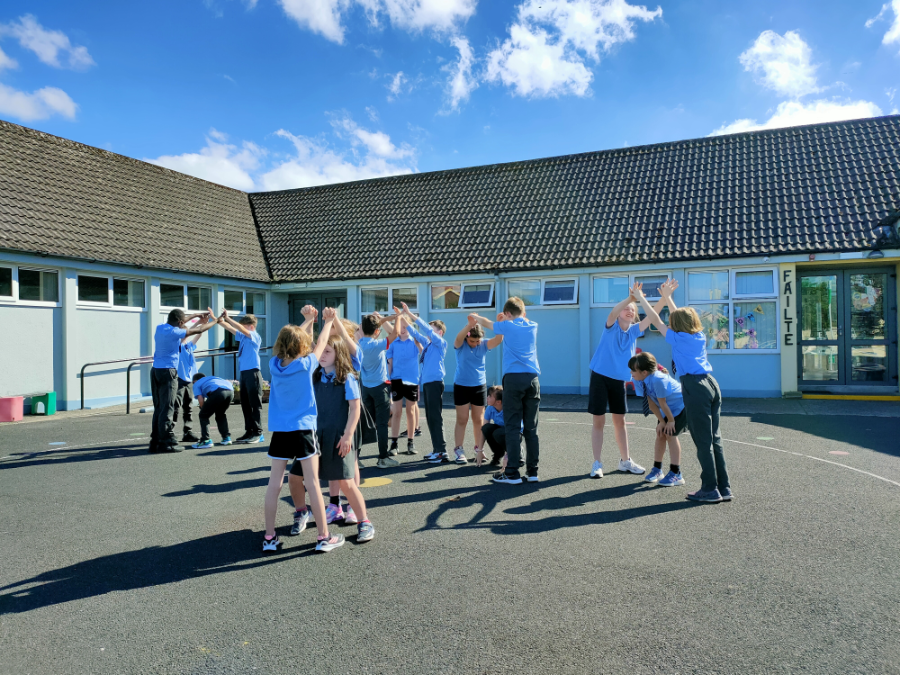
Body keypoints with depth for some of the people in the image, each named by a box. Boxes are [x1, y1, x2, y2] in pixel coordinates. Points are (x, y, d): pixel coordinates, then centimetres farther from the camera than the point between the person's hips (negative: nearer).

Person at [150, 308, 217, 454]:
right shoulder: (174, 332, -14)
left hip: (156, 370, 8)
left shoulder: (160, 328, 9)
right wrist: (214, 320, 10)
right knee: (167, 409, -6)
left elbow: (177, 322, 28)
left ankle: (156, 442, 14)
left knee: (158, 408, 12)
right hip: (168, 372, -8)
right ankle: (166, 442, -4)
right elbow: (199, 330, -6)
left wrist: (197, 315, 34)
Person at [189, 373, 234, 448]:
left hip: (217, 392, -6)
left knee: (203, 416, 14)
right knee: (221, 414, 29)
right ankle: (226, 438, 25)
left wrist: (204, 410, 30)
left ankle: (206, 440, 5)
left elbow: (201, 400, 10)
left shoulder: (196, 384, 27)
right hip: (230, 391, 6)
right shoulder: (212, 378, 42)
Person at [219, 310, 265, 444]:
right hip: (243, 373, 8)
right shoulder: (243, 337, 13)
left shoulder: (255, 336, -7)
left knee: (255, 404, -4)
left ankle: (258, 433, 0)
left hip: (252, 373, -8)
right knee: (245, 404, 11)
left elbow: (241, 329, -20)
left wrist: (228, 318, -19)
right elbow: (230, 328, 13)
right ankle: (249, 431, 18)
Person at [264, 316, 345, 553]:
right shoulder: (305, 364, -9)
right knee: (312, 482, 0)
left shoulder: (274, 364, 1)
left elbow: (291, 340, 16)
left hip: (279, 431, 4)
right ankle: (323, 537, 7)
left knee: (274, 482, 8)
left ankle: (269, 538, 16)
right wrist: (328, 321, 23)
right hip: (303, 430, -4)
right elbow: (320, 343, 7)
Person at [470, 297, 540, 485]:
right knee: (531, 427, 7)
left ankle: (512, 473, -1)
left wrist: (475, 317, 43)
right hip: (533, 378, 4)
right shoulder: (533, 326, 13)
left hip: (513, 378, -4)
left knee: (512, 427, -2)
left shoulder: (507, 326, 4)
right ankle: (532, 471, 10)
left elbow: (487, 323, 24)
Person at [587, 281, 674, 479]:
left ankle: (625, 461, 25)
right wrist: (631, 297, -42)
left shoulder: (634, 330, 5)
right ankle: (597, 464, 8)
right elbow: (613, 312, -28)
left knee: (619, 421, 13)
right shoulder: (611, 327, -7)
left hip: (619, 380, 4)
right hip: (600, 377, -4)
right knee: (599, 421, 0)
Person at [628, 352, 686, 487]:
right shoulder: (640, 380, -15)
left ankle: (676, 474, -7)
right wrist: (661, 421, -8)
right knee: (660, 434, 5)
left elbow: (662, 403, -27)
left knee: (671, 434, -13)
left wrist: (671, 421, -16)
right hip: (668, 408, 8)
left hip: (681, 406, -8)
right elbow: (651, 402, -10)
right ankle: (657, 469, 17)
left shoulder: (658, 379, -40)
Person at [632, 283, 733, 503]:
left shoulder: (678, 338, -2)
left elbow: (656, 320, 7)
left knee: (703, 441, -2)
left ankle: (710, 490, 3)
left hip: (695, 387, -7)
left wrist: (641, 298, 16)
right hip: (712, 385, 7)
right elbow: (682, 316, 32)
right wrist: (668, 298, 43)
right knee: (715, 439, 11)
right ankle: (724, 488, 14)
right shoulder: (700, 336, 15)